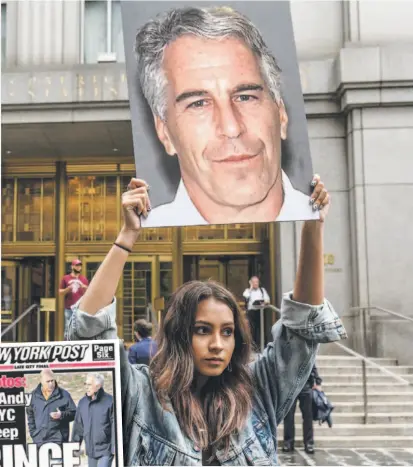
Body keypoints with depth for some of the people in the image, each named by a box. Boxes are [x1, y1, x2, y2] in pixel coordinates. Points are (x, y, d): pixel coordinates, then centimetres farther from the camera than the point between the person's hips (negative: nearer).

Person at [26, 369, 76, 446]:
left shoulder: (64, 395, -2)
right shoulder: (34, 395, 6)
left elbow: (73, 413, 0)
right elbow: (30, 414, 16)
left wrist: (61, 415, -17)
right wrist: (33, 431, 8)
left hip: (58, 440, -2)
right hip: (39, 440, 3)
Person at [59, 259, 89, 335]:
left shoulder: (84, 279, 10)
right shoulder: (65, 278, 6)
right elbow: (60, 292, 7)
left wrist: (84, 288, -10)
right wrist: (68, 289, -11)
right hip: (69, 309, -1)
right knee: (68, 328, -1)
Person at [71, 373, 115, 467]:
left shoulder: (109, 401, -10)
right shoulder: (82, 402, 7)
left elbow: (115, 426, -11)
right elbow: (78, 426, 14)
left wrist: (115, 448, -13)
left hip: (105, 450, -6)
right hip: (90, 450, 6)